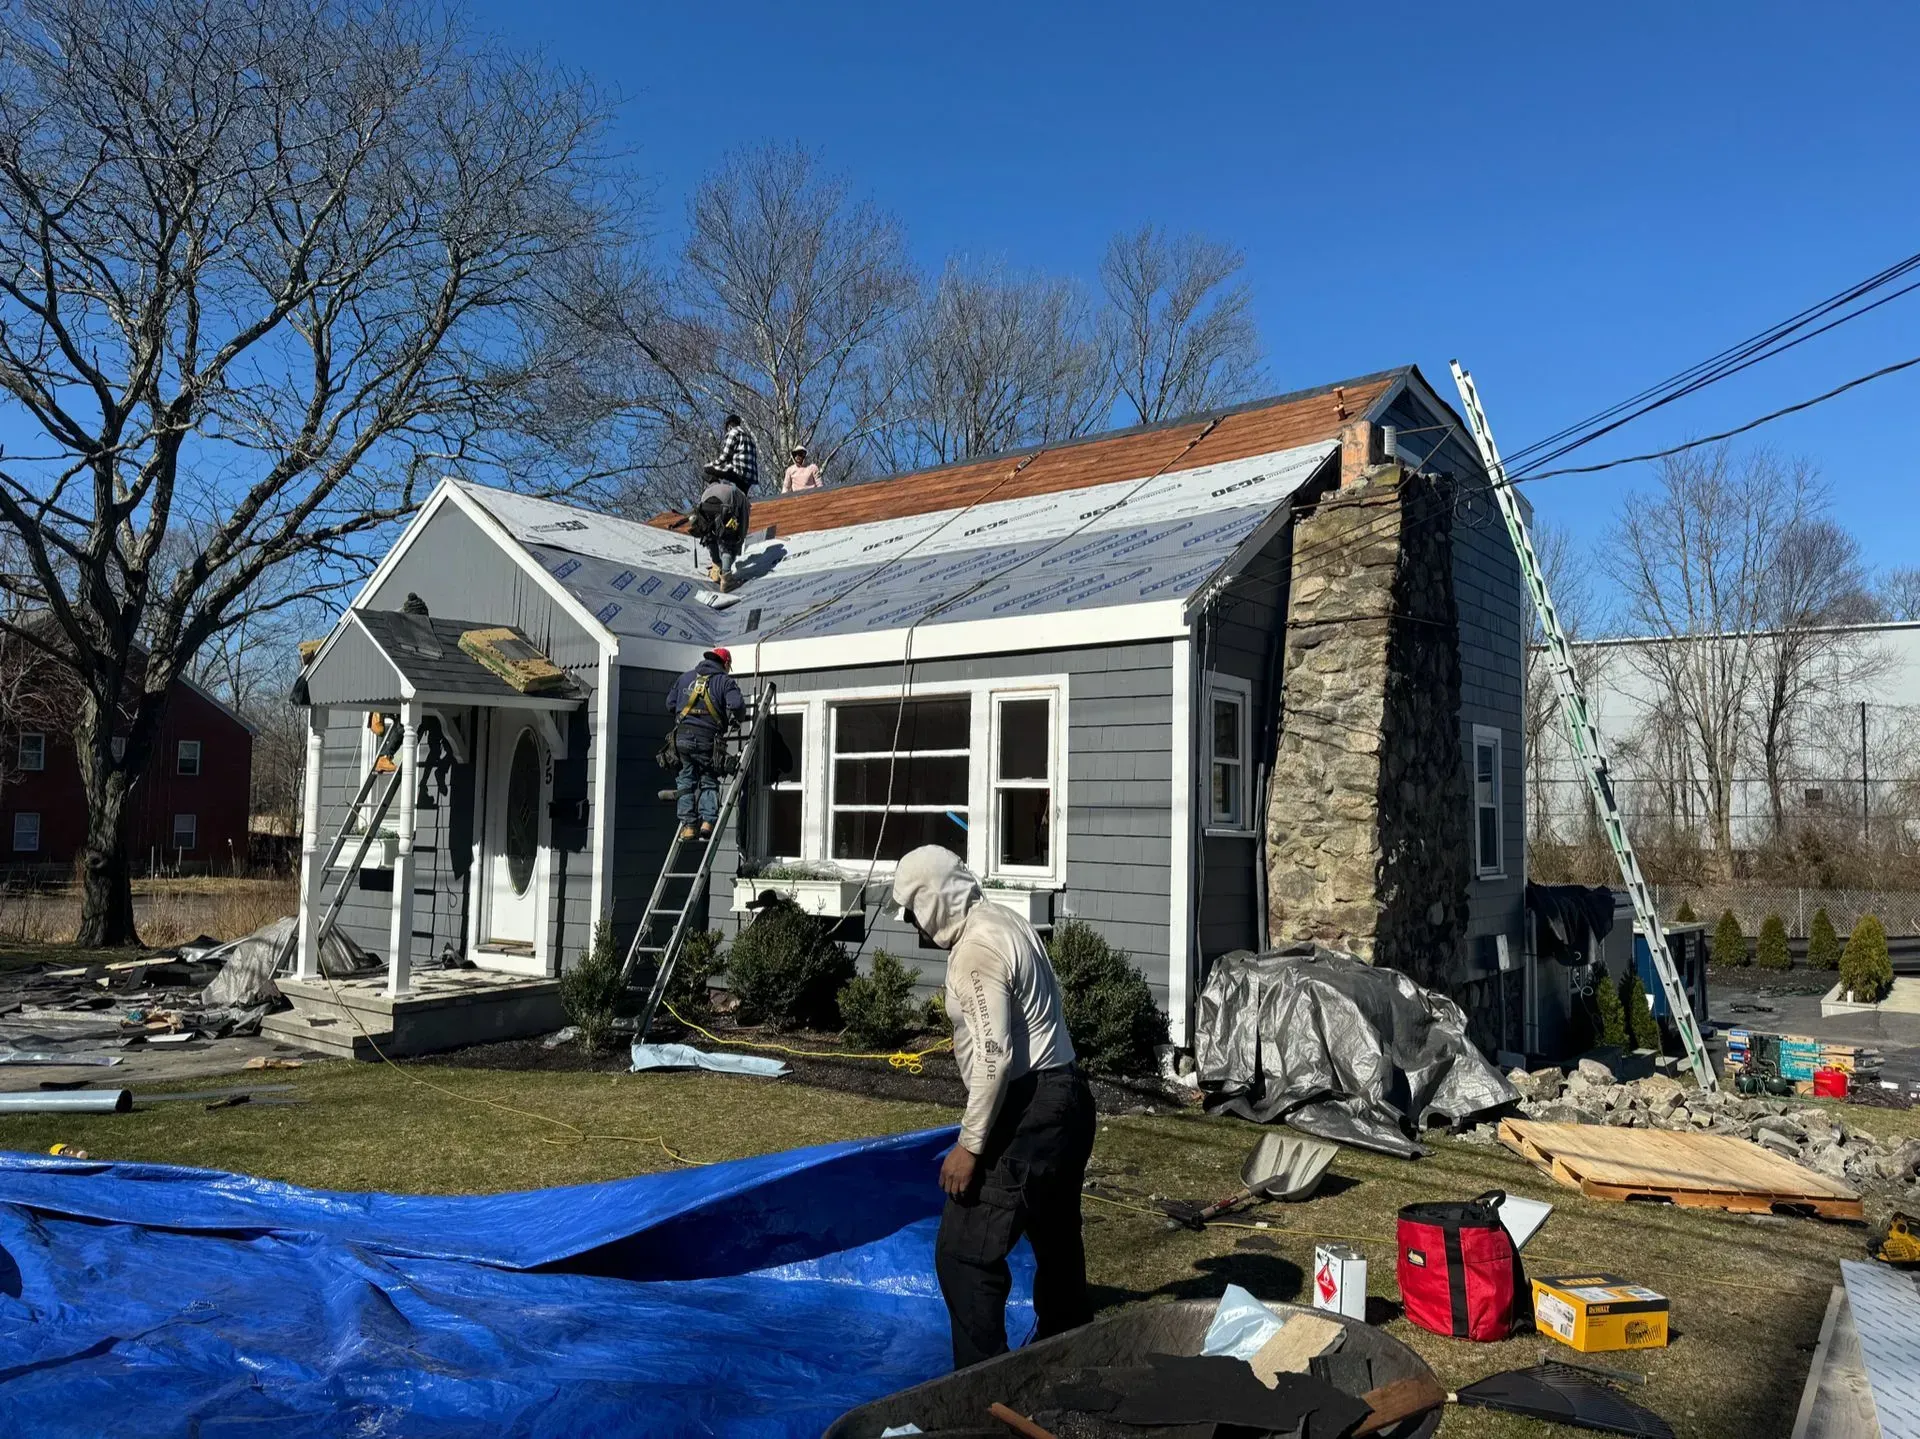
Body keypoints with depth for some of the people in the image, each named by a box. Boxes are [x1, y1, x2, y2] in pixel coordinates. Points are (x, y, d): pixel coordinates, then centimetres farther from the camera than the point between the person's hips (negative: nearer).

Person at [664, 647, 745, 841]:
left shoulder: (685, 677, 17)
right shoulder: (724, 681, 3)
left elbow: (670, 704, 18)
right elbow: (737, 705, -11)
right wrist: (734, 719, 10)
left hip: (682, 736, 3)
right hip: (707, 739, -3)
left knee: (686, 780, 10)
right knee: (709, 781, 8)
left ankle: (688, 825, 5)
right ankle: (707, 821, -5)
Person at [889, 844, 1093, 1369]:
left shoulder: (976, 949, -18)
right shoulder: (1005, 922, 11)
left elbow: (993, 1055, -24)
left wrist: (969, 1145, -19)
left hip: (1028, 1111, -11)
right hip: (1066, 1098, 11)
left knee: (964, 1252, -6)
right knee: (1057, 1243, 23)